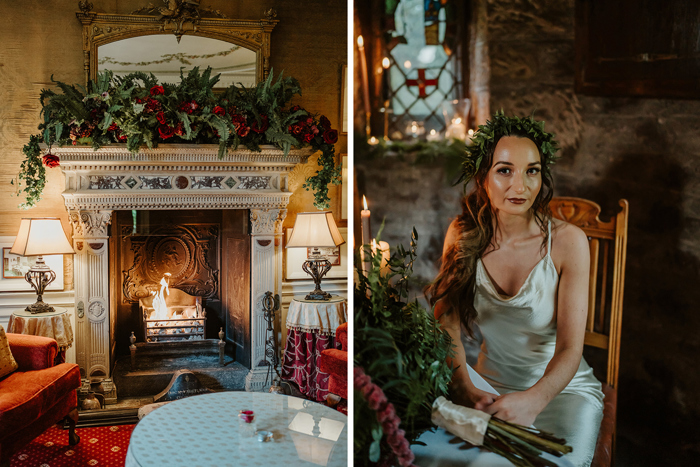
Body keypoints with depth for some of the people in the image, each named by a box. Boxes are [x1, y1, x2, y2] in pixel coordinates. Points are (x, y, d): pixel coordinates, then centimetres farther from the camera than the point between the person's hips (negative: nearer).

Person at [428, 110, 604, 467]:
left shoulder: (567, 241, -16)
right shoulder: (462, 235, -6)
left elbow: (570, 348, -18)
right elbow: (448, 325, -8)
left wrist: (533, 399, -38)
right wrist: (465, 390, -27)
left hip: (561, 388, -2)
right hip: (488, 386, 2)